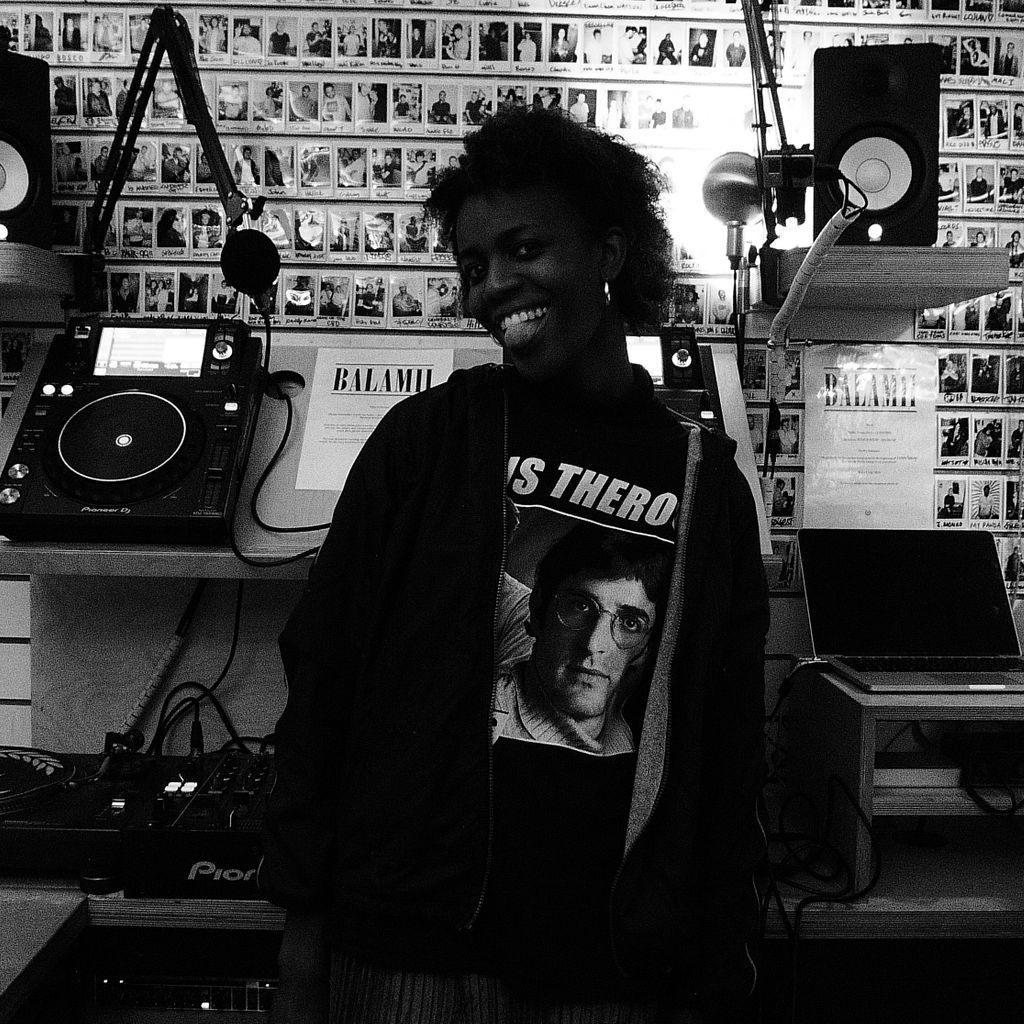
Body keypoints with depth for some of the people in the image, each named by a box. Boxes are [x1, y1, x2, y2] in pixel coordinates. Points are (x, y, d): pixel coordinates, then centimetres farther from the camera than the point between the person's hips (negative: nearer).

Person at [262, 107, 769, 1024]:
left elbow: (730, 757, 6)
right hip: (416, 947, -1)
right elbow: (324, 680, -3)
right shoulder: (426, 440, -3)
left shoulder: (707, 481, 2)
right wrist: (304, 948, -5)